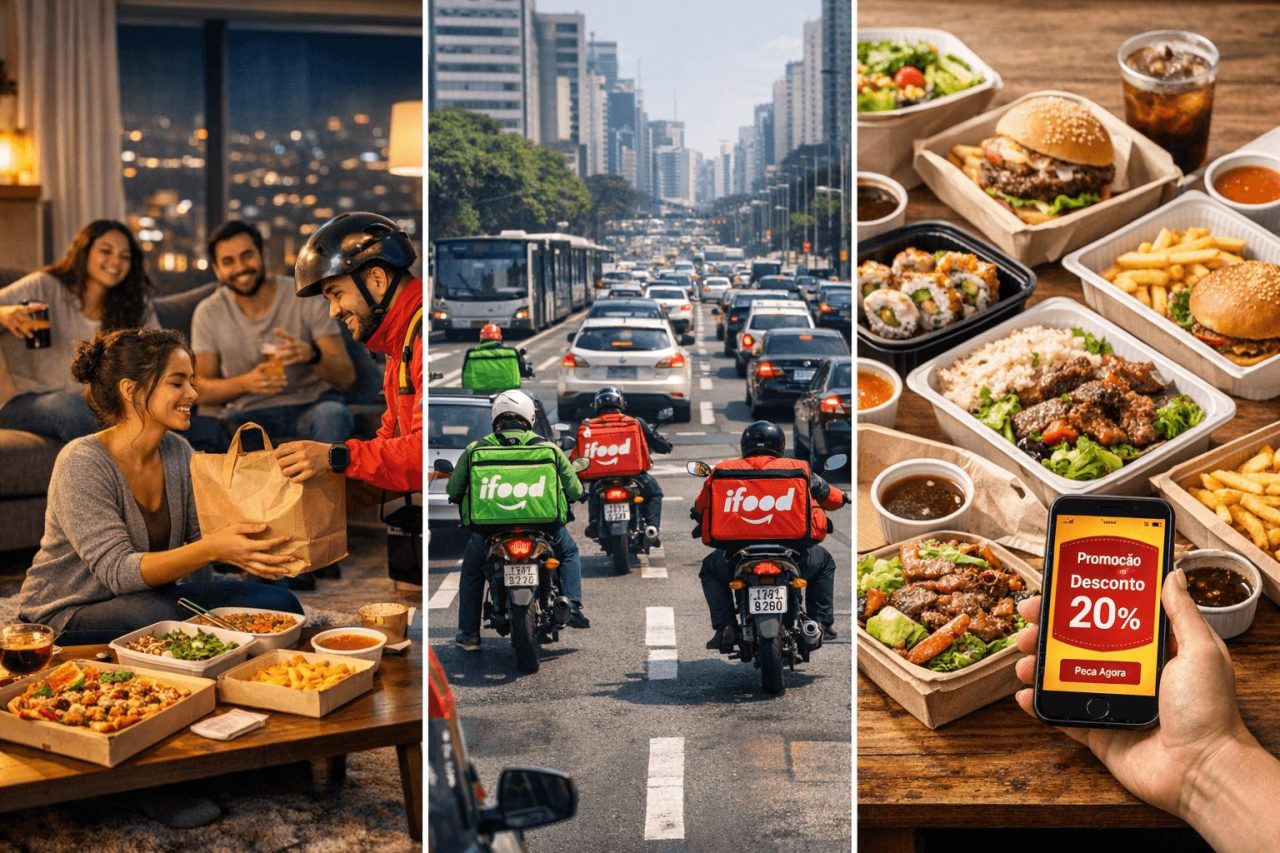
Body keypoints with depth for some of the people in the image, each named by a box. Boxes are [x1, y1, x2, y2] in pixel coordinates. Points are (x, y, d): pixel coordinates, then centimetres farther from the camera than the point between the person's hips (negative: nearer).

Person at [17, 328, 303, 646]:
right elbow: (117, 571, -28)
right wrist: (212, 548, -40)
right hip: (66, 617, -6)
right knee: (165, 614, -38)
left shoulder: (177, 451, 1)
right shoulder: (82, 463, -20)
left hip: (152, 598, 7)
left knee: (279, 604, -14)